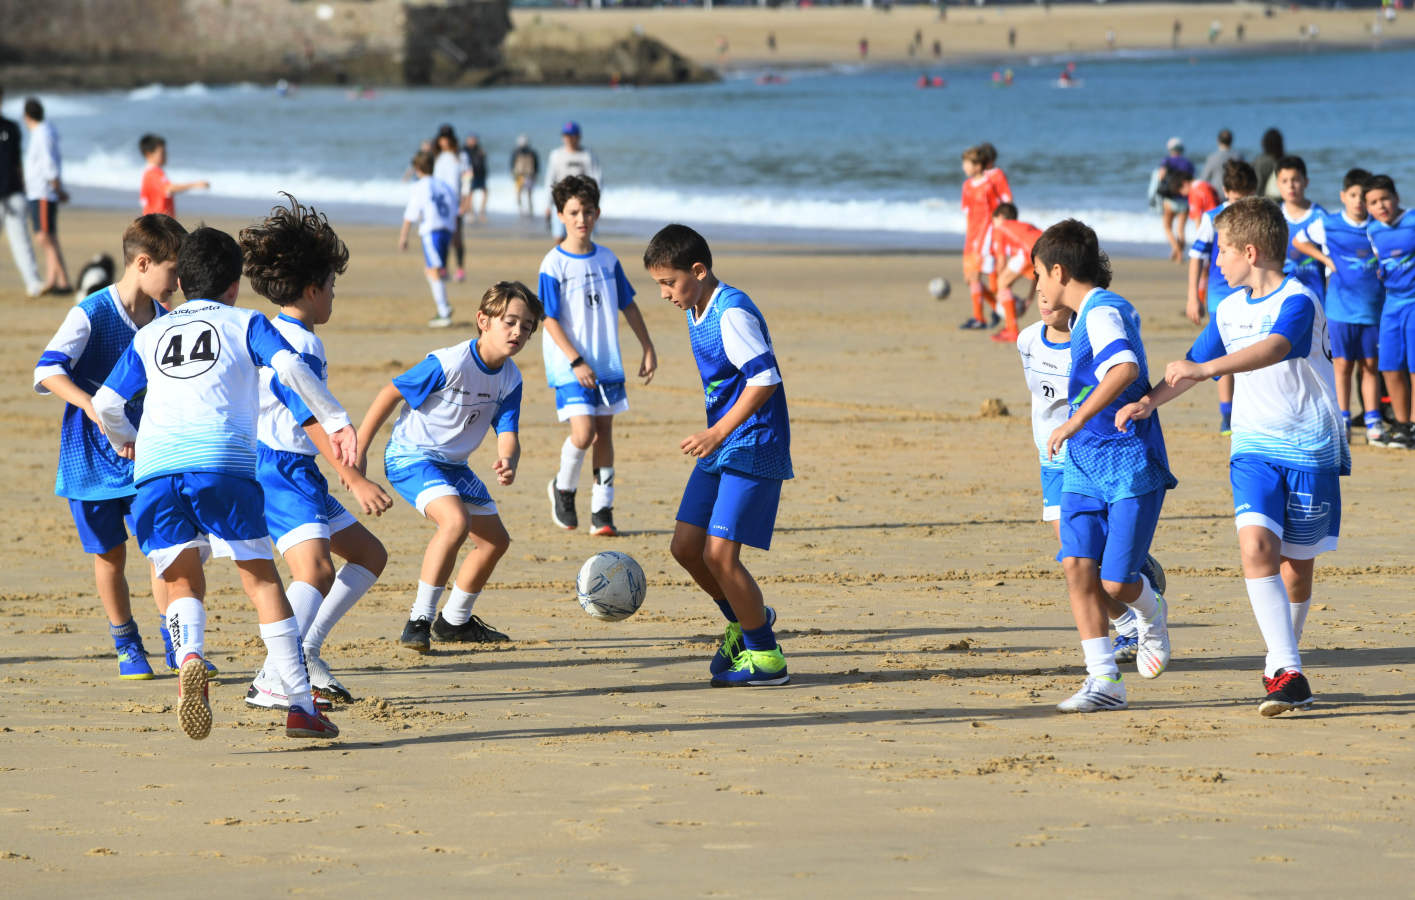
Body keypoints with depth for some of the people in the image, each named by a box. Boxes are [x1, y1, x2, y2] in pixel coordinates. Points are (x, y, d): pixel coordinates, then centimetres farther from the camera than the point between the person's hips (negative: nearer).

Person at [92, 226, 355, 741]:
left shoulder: (149, 335, 27)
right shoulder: (245, 324, 18)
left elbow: (105, 404, 27)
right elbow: (289, 367, -1)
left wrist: (124, 439, 47)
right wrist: (336, 421, 1)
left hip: (154, 468, 2)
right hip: (222, 462, -2)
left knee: (182, 581, 12)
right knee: (261, 579, 6)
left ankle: (189, 656, -21)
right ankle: (301, 707, 2)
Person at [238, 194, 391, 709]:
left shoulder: (275, 335, 17)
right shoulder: (298, 345, -16)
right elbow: (314, 421, -23)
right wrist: (356, 481, -26)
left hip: (296, 471, 11)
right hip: (278, 469, -11)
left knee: (369, 555, 15)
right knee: (317, 567, -29)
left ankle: (305, 652, 14)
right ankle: (272, 681, -37)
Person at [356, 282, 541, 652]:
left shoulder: (510, 379, -3)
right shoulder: (448, 364, -24)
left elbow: (507, 434, -8)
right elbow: (389, 395, -16)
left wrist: (508, 463, -34)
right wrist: (358, 452, -14)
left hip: (453, 464, 8)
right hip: (411, 456, -8)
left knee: (495, 539, 11)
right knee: (457, 520, -32)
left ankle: (454, 621, 32)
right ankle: (419, 620, -24)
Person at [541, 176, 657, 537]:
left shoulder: (607, 260, 6)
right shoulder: (554, 265, -9)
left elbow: (628, 305, 16)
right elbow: (550, 319, -11)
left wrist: (648, 349, 14)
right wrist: (575, 361, -18)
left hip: (608, 362, 5)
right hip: (571, 366, -5)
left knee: (604, 430, 6)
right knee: (583, 432, -16)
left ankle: (602, 509, 14)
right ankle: (563, 488, 12)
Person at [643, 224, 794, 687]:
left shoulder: (733, 313, -19)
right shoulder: (696, 313, 11)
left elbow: (765, 379, -27)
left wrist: (718, 433, -29)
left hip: (754, 450, -10)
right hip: (720, 450, 10)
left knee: (719, 553, -13)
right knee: (686, 545, 7)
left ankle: (766, 657, 1)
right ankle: (746, 620, 28)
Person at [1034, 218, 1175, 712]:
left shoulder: (1103, 312, -15)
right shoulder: (1088, 314, 16)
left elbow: (1126, 367, -34)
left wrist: (1074, 423, -34)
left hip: (1130, 463, -9)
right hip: (1085, 465, 9)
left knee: (1116, 584, -9)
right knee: (1078, 565, -6)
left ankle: (1150, 611, 26)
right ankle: (1105, 681, -4)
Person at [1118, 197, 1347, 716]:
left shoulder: (1297, 301, -14)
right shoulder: (1230, 309, 9)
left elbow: (1273, 348, -34)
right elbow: (1193, 366, 21)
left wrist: (1205, 368, -46)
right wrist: (1150, 401, 5)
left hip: (1310, 448, -4)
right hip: (1253, 446, 4)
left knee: (1297, 564, 4)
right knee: (1256, 546, -18)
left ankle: (1279, 667, 25)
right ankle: (1288, 673, -22)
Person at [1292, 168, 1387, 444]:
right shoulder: (1328, 225, 1)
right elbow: (1298, 241, 13)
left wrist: (1385, 270, -1)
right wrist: (1326, 259, 1)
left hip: (1373, 306, 1)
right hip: (1340, 306, -1)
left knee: (1370, 365, 4)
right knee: (1342, 364, 0)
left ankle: (1373, 421, 8)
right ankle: (1342, 421, 7)